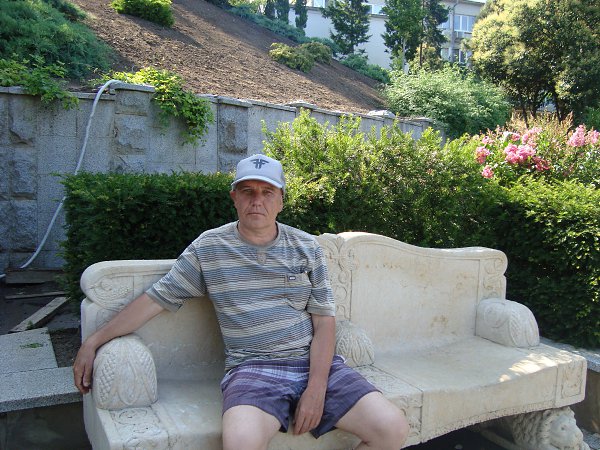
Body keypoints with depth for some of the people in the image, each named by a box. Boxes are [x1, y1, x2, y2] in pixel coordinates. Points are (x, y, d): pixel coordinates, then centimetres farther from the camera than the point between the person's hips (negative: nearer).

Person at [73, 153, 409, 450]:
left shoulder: (306, 247, 8)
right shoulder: (208, 248, 5)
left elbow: (324, 319, 5)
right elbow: (156, 299, 9)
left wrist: (316, 388, -7)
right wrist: (94, 342, 7)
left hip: (317, 363, 3)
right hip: (253, 368, -2)